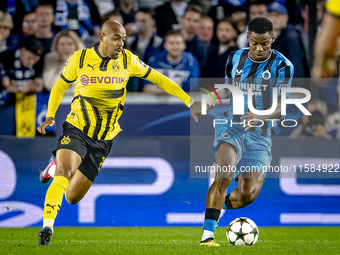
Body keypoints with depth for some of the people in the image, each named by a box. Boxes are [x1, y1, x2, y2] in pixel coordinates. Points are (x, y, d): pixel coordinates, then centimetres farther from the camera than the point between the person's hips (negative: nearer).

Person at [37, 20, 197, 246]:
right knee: (64, 173, -30)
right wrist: (50, 116, -1)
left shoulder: (127, 60, -2)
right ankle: (47, 227, -26)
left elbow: (158, 79, 7)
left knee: (73, 197, 5)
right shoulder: (80, 58, -4)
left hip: (103, 140, 2)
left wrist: (189, 101, 2)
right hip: (77, 130, -2)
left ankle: (56, 169, 38)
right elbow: (60, 86, 11)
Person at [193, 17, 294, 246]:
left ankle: (220, 205, 27)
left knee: (249, 194, -8)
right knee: (224, 175, -28)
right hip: (232, 126, 0)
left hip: (260, 134, 0)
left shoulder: (282, 66, -5)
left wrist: (260, 117, -31)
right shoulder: (235, 59, 6)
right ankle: (208, 234, -29)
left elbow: (281, 106, -12)